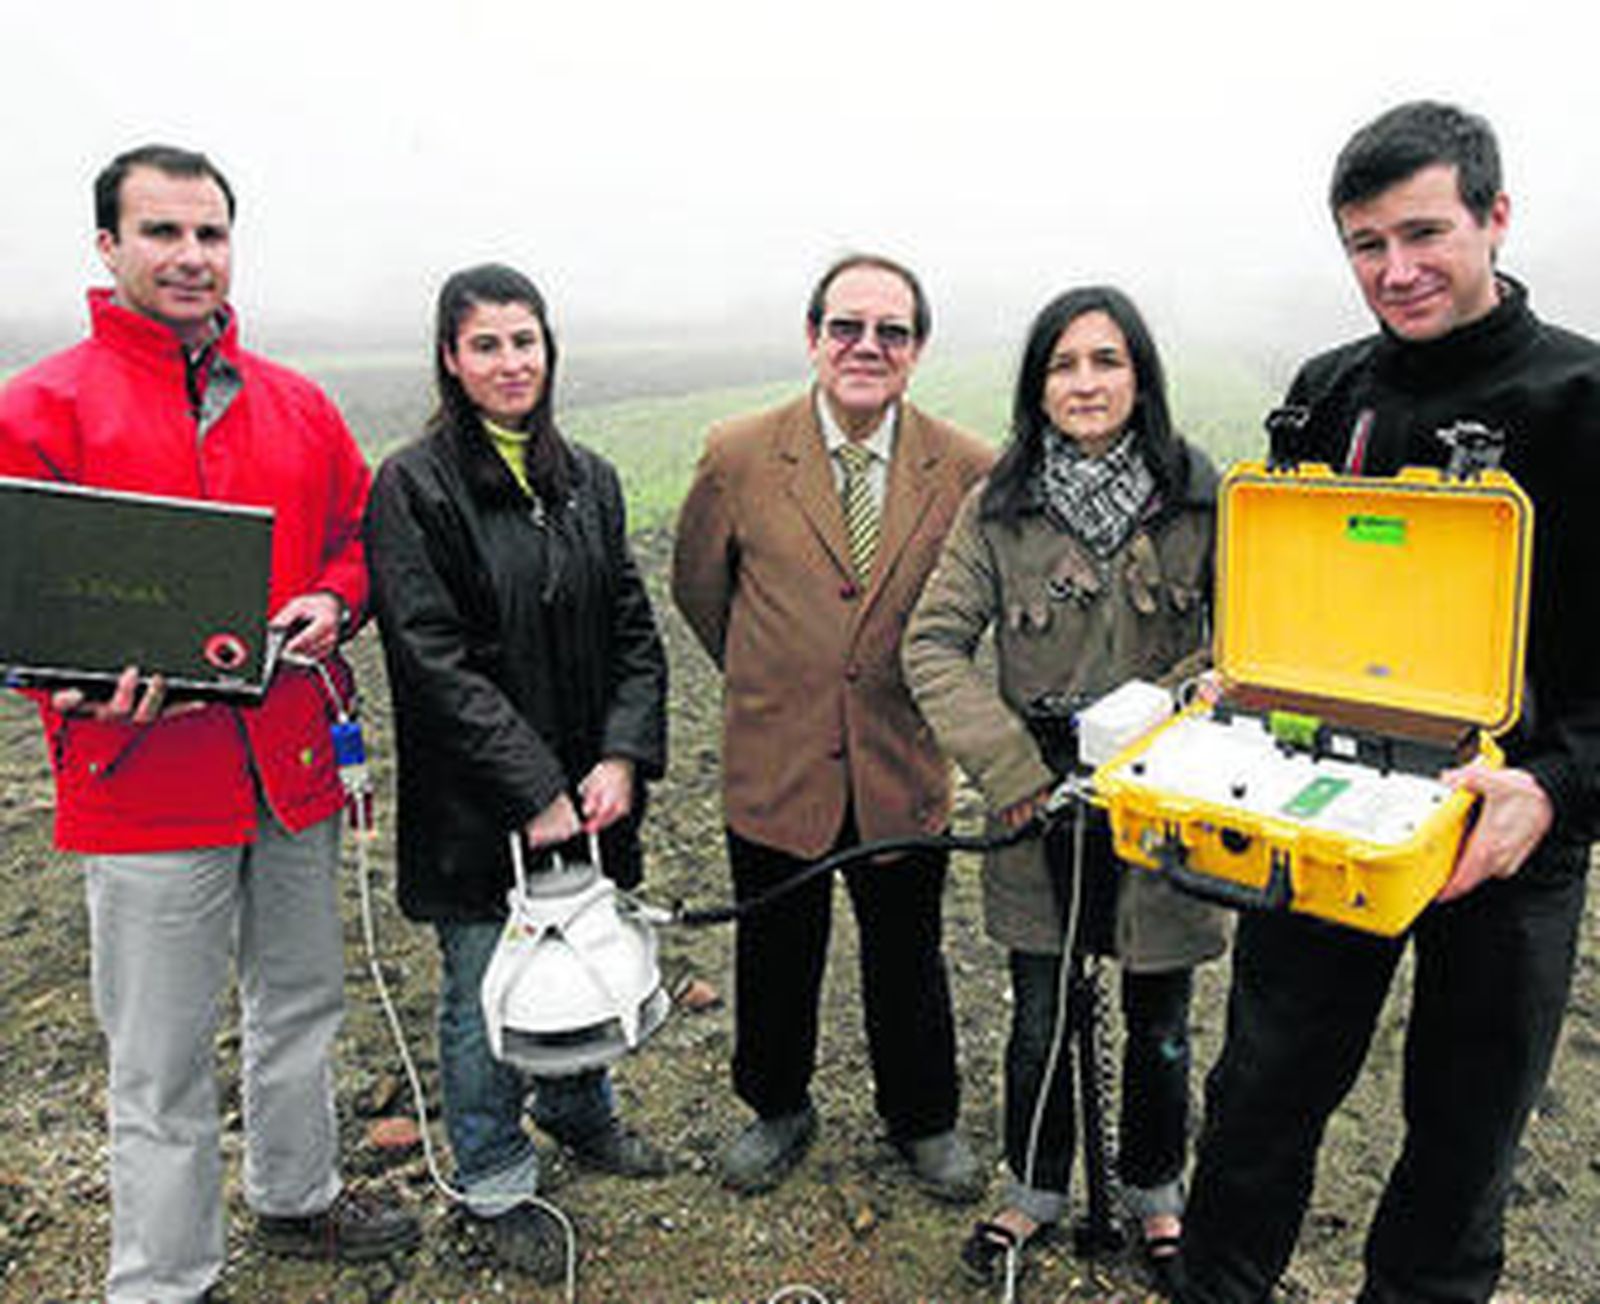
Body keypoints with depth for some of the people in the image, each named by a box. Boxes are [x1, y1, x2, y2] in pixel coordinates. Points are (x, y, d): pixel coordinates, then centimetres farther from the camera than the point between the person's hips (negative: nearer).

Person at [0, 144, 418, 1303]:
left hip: (294, 761, 5)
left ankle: (298, 1196, 44)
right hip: (142, 774, -5)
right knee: (161, 1062, 7)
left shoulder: (299, 406, 10)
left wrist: (331, 603, -4)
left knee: (303, 1001, 21)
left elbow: (356, 534, 16)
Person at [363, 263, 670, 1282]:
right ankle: (498, 1187, 33)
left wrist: (624, 757, -8)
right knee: (485, 995, 11)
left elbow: (635, 631, 5)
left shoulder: (588, 480, 6)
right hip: (476, 807, -5)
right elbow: (434, 661, -17)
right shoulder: (413, 488, -10)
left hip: (588, 790, 5)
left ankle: (581, 1115, 47)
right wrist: (534, 793, -19)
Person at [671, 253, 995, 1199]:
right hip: (775, 768, 0)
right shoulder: (738, 457, -8)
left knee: (908, 962, 18)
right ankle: (779, 1111, 44)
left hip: (905, 774, 1)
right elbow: (699, 587, 8)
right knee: (776, 960, 17)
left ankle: (924, 1120, 44)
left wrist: (914, 686, 8)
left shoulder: (968, 468, -7)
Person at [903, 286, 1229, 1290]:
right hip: (1037, 806, 0)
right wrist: (1009, 765, -14)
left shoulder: (1202, 499, -5)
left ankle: (1155, 1192, 44)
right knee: (1038, 1019, 15)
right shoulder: (998, 509, -4)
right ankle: (1037, 1190, 40)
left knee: (1159, 1027, 17)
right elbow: (934, 644, -5)